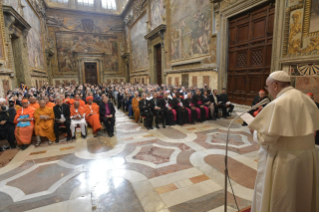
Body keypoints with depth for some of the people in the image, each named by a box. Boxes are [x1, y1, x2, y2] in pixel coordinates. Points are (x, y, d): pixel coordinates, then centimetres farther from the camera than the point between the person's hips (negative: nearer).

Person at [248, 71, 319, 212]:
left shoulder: (277, 104, -22)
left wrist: (255, 131, -5)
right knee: (302, 198, 27)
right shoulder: (307, 100, 3)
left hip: (283, 161, -8)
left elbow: (267, 138, -24)